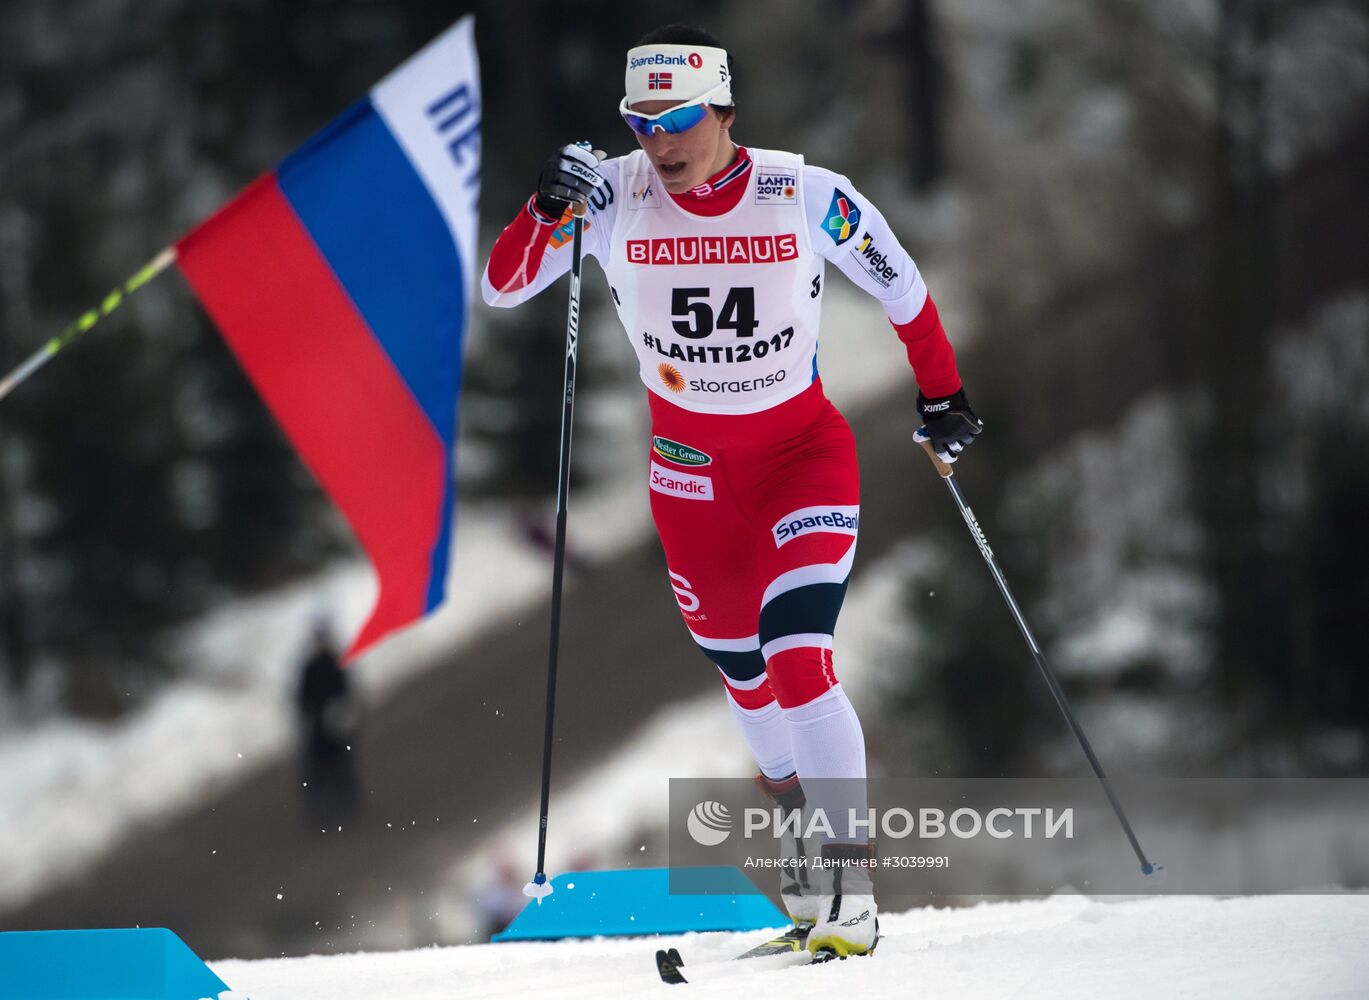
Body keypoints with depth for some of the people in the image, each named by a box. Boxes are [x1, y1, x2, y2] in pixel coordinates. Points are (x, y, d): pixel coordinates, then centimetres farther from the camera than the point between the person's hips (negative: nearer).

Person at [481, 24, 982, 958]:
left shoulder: (808, 197, -17)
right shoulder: (615, 197, -14)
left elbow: (903, 290, 0)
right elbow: (503, 287, -16)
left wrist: (943, 396, 9)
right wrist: (550, 210, -34)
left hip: (805, 451, -3)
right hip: (691, 466, 3)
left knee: (797, 659, -19)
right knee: (745, 675, 15)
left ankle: (852, 880, -12)